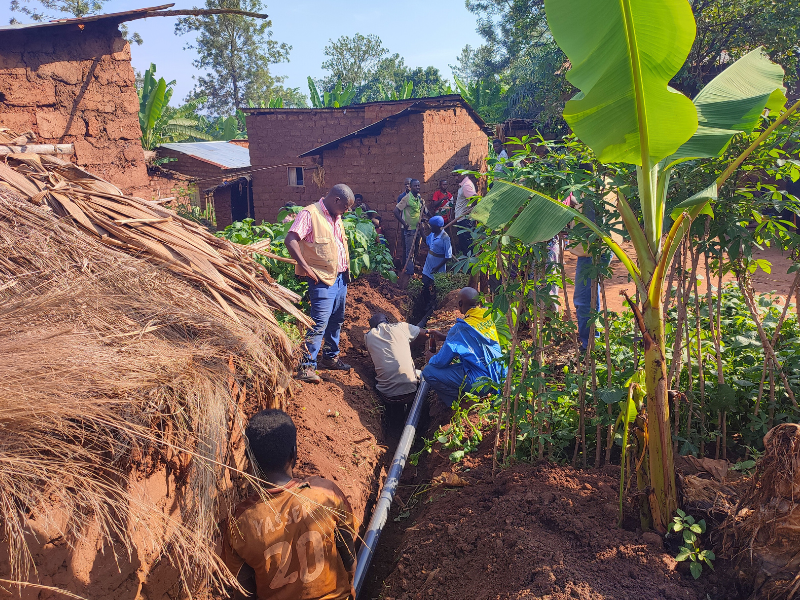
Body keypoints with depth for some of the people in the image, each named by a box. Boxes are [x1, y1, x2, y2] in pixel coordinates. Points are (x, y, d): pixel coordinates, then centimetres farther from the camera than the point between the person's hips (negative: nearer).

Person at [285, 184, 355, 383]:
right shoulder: (310, 214, -12)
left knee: (336, 320, 16)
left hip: (340, 277, 9)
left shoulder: (336, 218, 16)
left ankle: (330, 357, 31)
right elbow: (290, 240, -22)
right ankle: (307, 367, -9)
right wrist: (305, 267, -26)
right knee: (320, 322, -13)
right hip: (322, 279, -9)